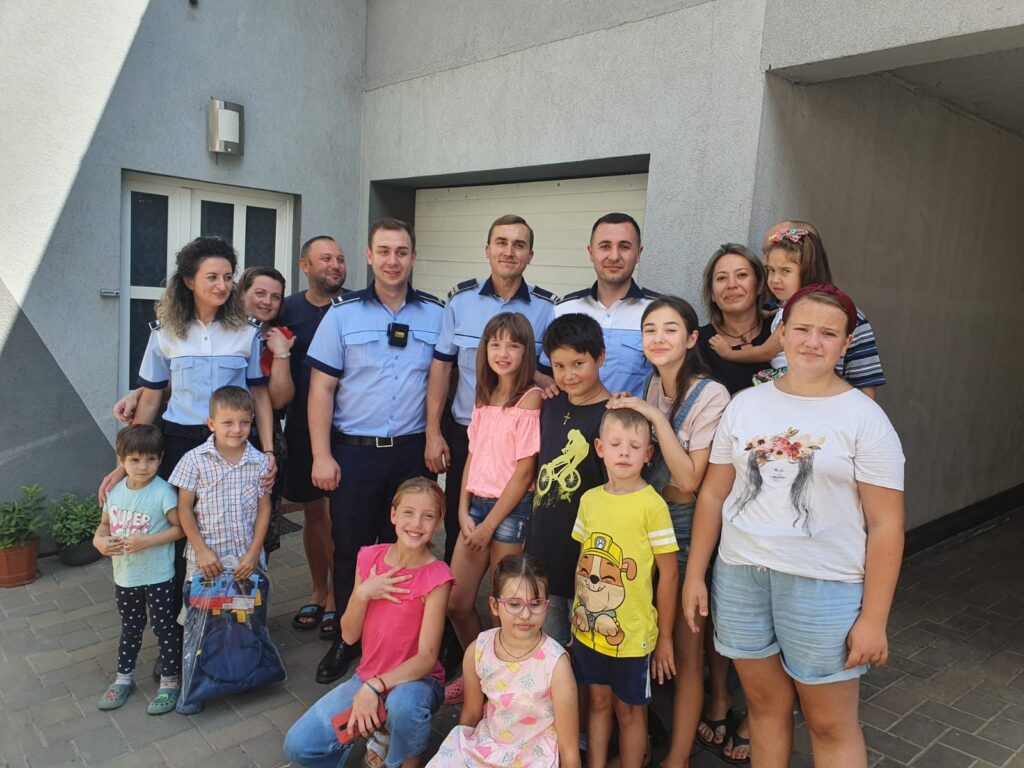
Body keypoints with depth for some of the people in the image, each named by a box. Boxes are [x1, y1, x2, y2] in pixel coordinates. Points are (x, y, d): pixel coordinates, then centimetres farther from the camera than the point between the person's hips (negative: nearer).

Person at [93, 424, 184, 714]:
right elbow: (105, 523, 11)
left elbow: (180, 527, -17)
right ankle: (124, 677, 40)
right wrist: (99, 540, -9)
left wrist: (147, 541, -26)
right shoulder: (115, 490, -1)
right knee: (130, 628, 23)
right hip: (124, 576, 6)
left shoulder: (162, 492, -18)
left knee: (165, 628, 7)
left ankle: (170, 681, 22)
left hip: (158, 577, -5)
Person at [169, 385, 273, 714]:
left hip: (246, 558, 1)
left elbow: (263, 510, -1)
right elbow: (184, 508, -5)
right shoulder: (195, 460, -9)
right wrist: (202, 551, -10)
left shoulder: (260, 462, -5)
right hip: (205, 557, -1)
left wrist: (253, 554, -7)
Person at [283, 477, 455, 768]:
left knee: (404, 703, -38)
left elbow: (427, 658, -21)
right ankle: (379, 730, 12)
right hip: (367, 677, 4)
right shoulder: (370, 558, -5)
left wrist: (374, 688, -32)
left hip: (415, 680, -4)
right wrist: (363, 594, -19)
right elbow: (349, 636, -2)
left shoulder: (436, 577, -18)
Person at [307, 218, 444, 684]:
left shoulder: (435, 314, 2)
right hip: (353, 451, -1)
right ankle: (347, 639, 26)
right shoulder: (343, 313, -1)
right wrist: (322, 455, -8)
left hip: (411, 451, 1)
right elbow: (321, 388, -2)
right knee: (350, 549, 8)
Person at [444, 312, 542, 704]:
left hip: (511, 508, -7)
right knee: (456, 602, 12)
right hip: (477, 503, 7)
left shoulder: (531, 398, -12)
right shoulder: (484, 397, 10)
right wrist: (464, 511, 1)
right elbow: (473, 455, 11)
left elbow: (525, 469, -14)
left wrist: (489, 525, -11)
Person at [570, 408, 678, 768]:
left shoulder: (652, 504, -15)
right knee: (598, 701, 19)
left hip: (632, 633, -4)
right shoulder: (590, 499, 1)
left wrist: (665, 637, -6)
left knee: (629, 709, 13)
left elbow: (669, 573, -11)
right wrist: (577, 614, 13)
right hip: (589, 627, 5)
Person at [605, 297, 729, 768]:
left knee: (685, 647, 4)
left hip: (687, 524, -6)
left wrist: (656, 417, -24)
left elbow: (688, 480, -21)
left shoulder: (711, 395, -16)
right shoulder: (651, 387, 3)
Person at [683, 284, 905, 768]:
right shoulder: (745, 404, 4)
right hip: (739, 575, 3)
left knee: (831, 725, 9)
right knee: (764, 702, 16)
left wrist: (873, 618, -10)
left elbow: (885, 524, -7)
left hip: (825, 584, -3)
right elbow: (714, 493, 7)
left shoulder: (864, 417, -6)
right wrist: (695, 574, 5)